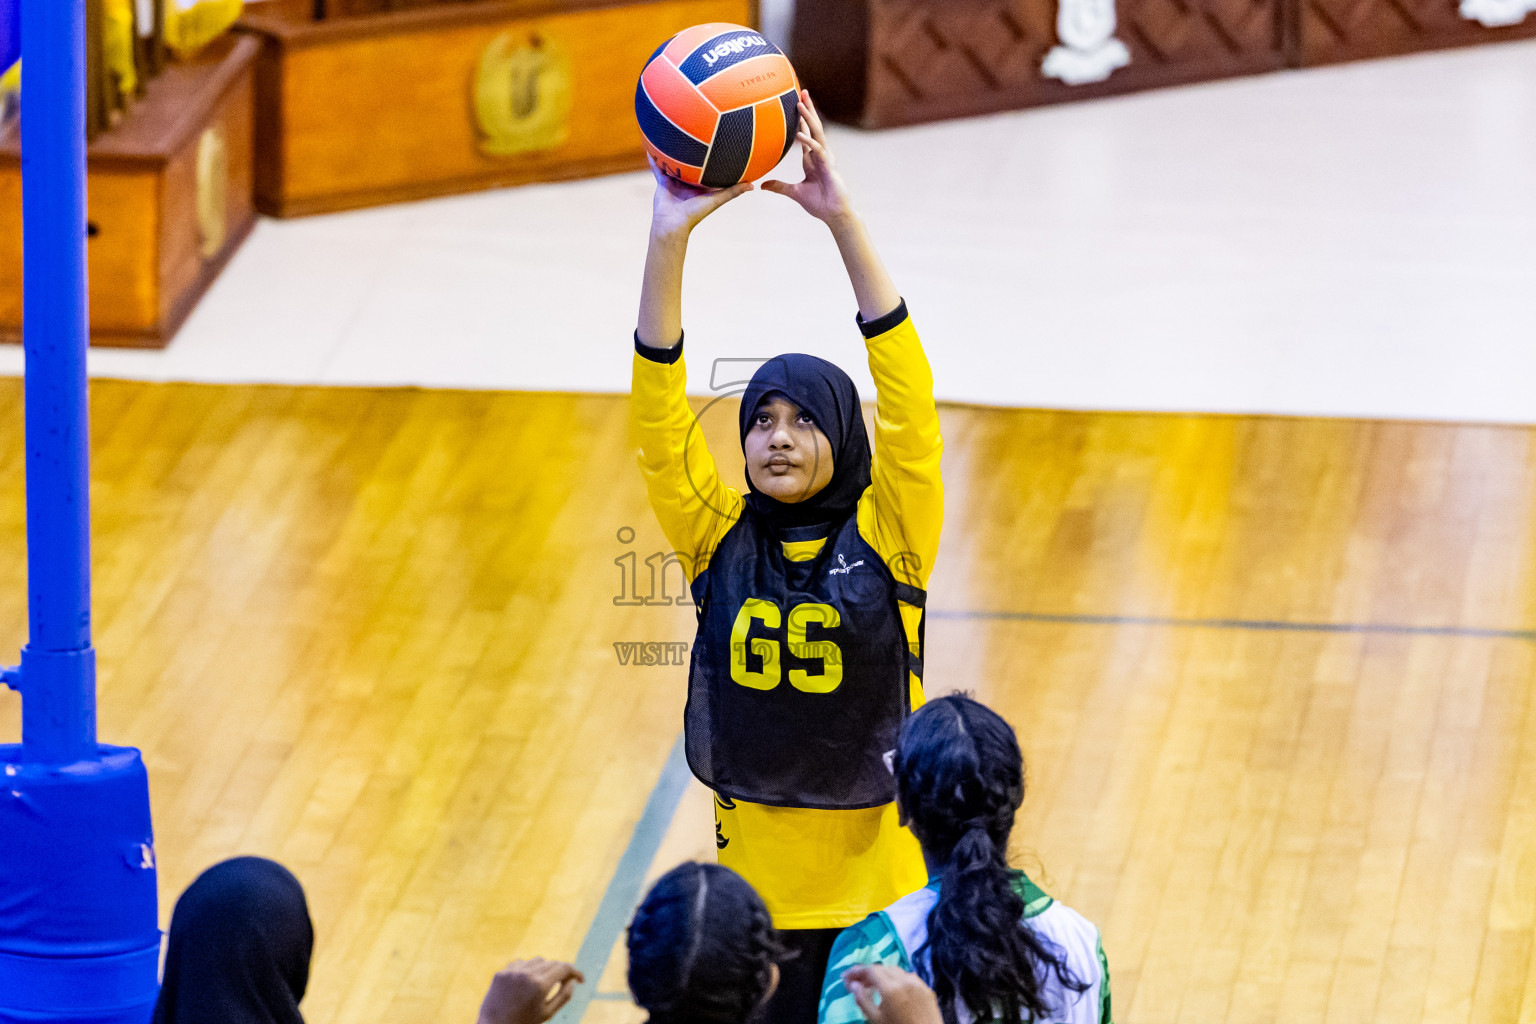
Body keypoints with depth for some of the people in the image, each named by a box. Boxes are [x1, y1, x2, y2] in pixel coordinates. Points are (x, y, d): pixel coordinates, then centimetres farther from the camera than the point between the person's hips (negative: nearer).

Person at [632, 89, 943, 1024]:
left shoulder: (887, 538, -4)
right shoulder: (721, 536, 1)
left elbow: (908, 395, -14)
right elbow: (659, 416, -8)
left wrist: (844, 220, -21)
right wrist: (670, 239, -20)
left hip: (879, 883, -2)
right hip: (757, 881, 2)